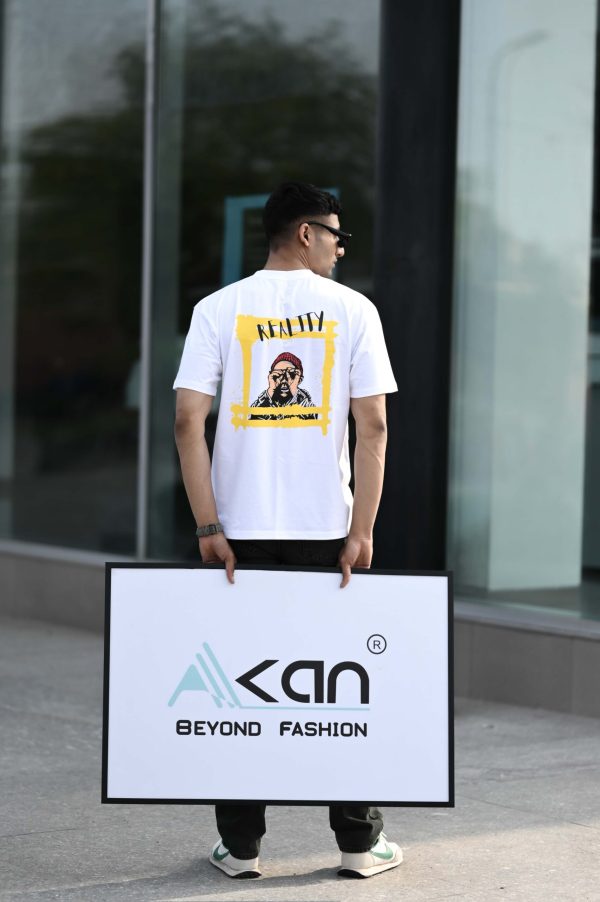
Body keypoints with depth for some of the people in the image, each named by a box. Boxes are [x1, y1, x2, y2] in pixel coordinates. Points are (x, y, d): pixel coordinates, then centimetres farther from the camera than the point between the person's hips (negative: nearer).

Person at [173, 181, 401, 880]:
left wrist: (208, 527, -4)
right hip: (327, 527, 0)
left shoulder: (219, 308, 2)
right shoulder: (353, 310, 1)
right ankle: (359, 842, 14)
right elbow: (372, 426, -6)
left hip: (239, 528, 1)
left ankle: (240, 845, 11)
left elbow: (189, 420, -6)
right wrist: (362, 531, -4)